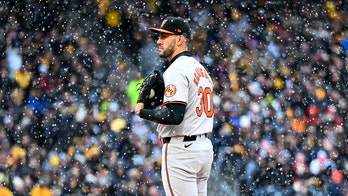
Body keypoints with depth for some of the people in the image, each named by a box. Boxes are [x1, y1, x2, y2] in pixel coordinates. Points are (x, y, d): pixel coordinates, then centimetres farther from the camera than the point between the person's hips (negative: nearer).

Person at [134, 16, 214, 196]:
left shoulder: (176, 70, -14)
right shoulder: (200, 68, 17)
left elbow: (174, 115, -23)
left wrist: (143, 112, -8)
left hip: (180, 149, -10)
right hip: (205, 147, 10)